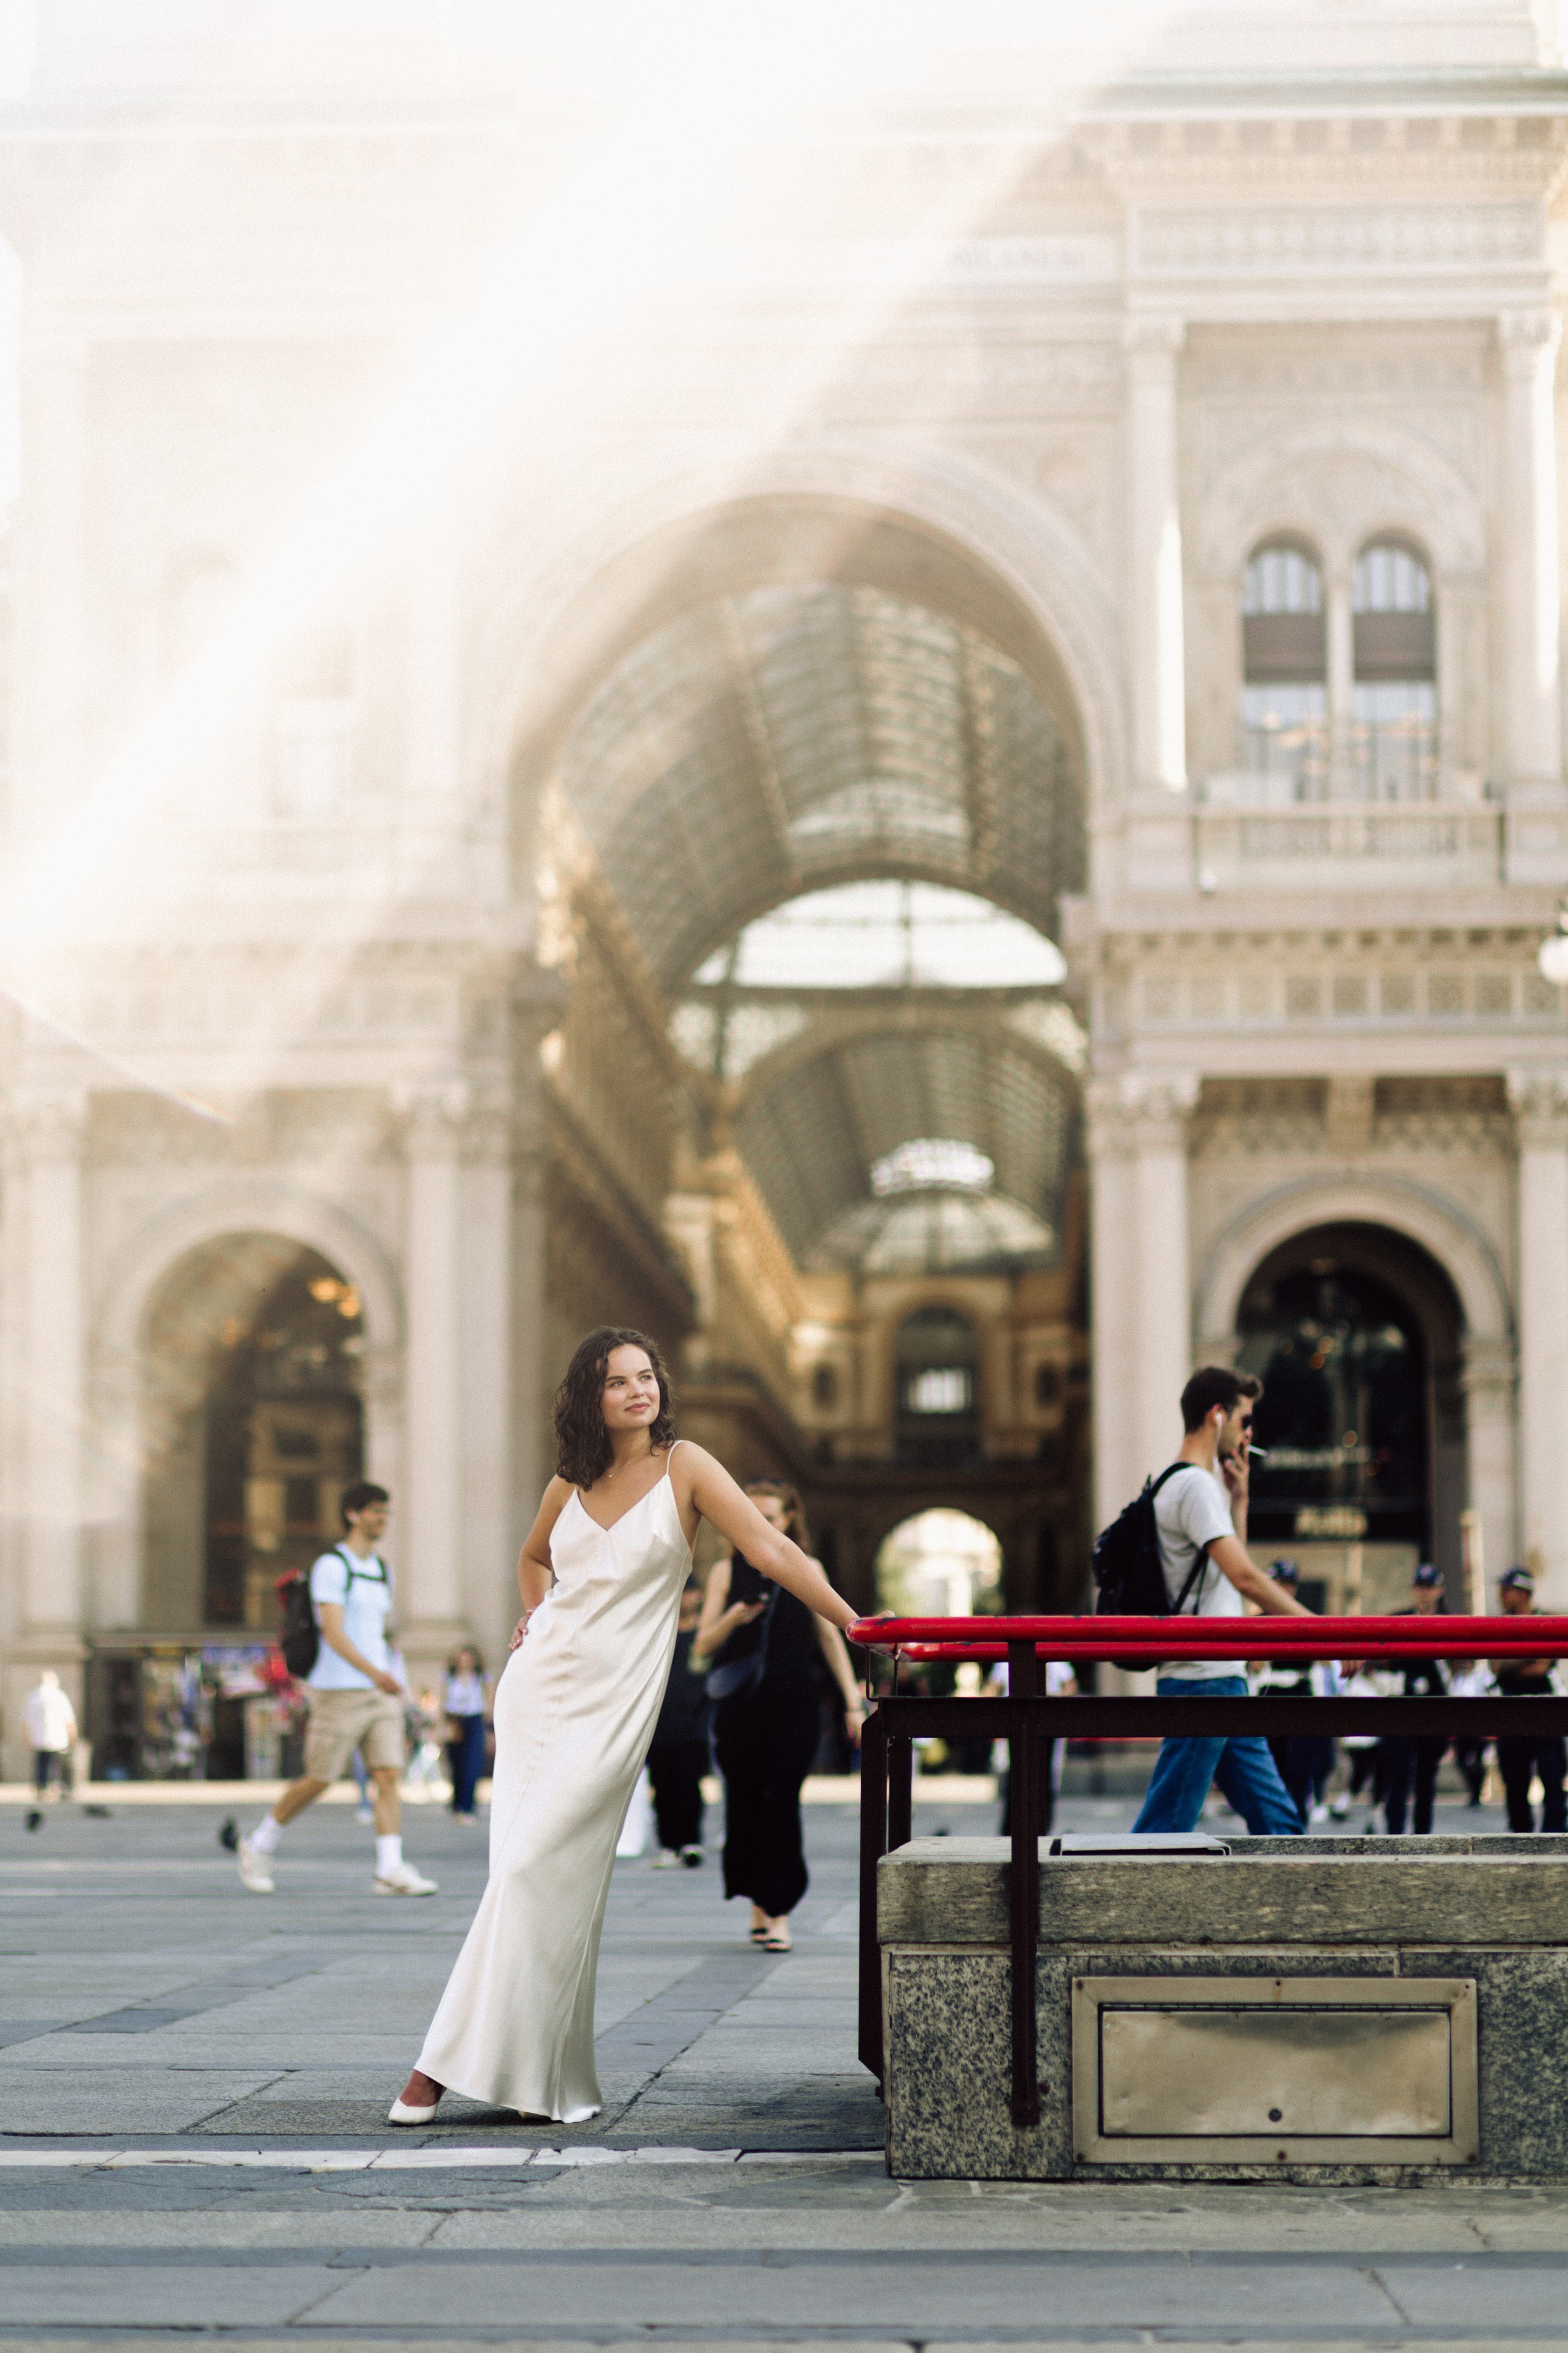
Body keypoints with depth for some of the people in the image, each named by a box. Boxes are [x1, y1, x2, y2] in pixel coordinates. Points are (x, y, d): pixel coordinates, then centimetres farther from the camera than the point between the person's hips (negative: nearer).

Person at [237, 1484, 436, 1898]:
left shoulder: (382, 1572, 15)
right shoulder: (330, 1566, -9)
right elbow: (333, 1633, -20)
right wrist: (374, 1673, -31)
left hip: (381, 1692, 6)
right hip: (339, 1692, -6)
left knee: (390, 1775, -8)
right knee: (319, 1781, 1)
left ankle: (390, 1871, -14)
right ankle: (259, 1847, 20)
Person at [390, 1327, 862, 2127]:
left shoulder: (684, 1467, -2)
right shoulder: (570, 1484, 10)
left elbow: (770, 1549, -9)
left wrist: (854, 1622, -17)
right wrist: (537, 1617, 12)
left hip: (612, 1704, -5)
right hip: (537, 1688, 5)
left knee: (538, 1869, -12)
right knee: (527, 1876, 0)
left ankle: (448, 2063, -7)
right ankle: (553, 2083, 6)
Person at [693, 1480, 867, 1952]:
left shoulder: (807, 1571, 7)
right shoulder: (727, 1571, 7)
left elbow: (830, 1637, 9)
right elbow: (703, 1647, 3)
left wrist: (853, 1703, 5)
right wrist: (733, 1619, -17)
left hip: (795, 1705, -1)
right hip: (739, 1705, 1)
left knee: (782, 1803, -9)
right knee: (744, 1802, 3)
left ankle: (779, 1912, -6)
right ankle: (759, 1903, 20)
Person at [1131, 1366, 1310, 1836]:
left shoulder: (1203, 1483, 18)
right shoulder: (1195, 1485, -13)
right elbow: (1244, 1577, -25)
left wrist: (1239, 1499, 18)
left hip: (1223, 1681, 11)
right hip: (1202, 1681, -11)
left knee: (1277, 1821, 9)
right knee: (1166, 1827, -9)